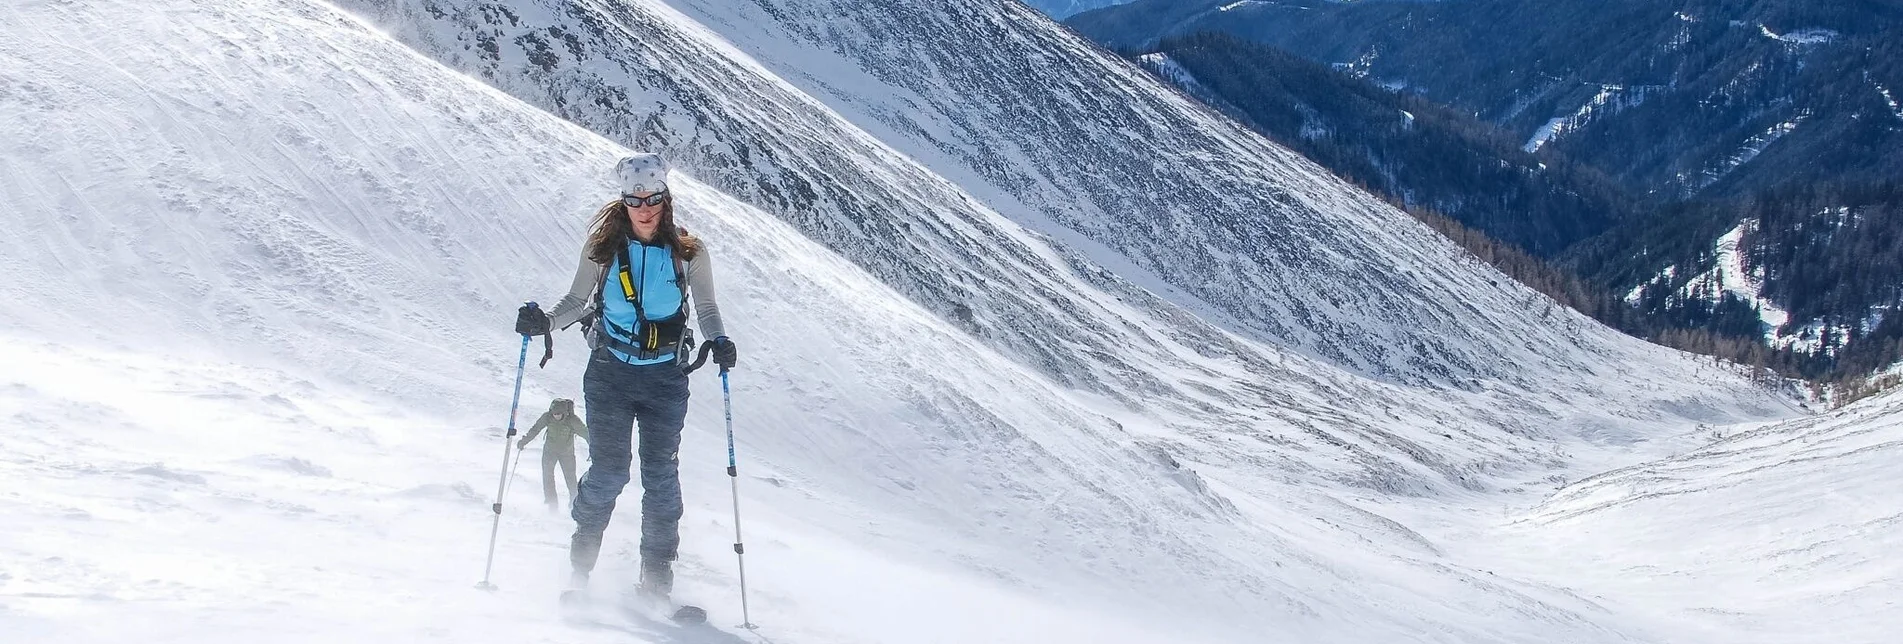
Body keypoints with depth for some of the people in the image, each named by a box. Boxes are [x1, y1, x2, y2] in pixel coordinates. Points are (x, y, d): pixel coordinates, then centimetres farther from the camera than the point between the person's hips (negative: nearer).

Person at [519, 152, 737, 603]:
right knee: (608, 471, -6)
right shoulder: (603, 247, -1)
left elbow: (706, 307, 7)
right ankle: (579, 570, 10)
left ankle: (656, 582, 7)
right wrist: (545, 321, -13)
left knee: (661, 474, -1)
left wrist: (718, 341, -12)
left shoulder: (688, 253, -1)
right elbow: (576, 301, 6)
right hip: (610, 374, 0)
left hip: (665, 378, 1)